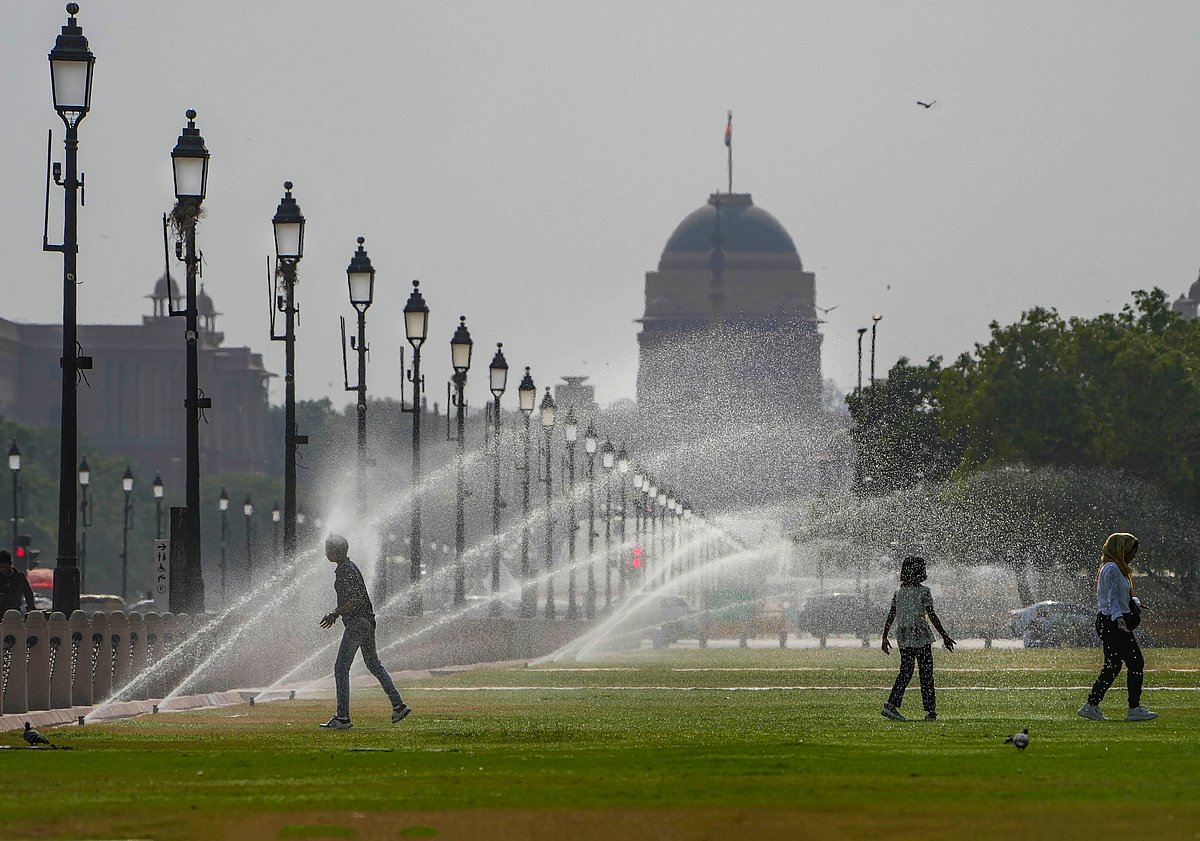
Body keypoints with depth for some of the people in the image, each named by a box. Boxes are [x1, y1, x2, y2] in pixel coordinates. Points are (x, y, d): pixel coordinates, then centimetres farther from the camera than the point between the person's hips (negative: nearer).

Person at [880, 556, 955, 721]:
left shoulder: (898, 593, 8)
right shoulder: (923, 591, -8)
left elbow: (890, 617, 8)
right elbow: (932, 616, -9)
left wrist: (885, 638, 15)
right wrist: (945, 636, -4)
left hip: (903, 639, 5)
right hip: (921, 637, -5)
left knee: (905, 672, 9)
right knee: (926, 673, 2)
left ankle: (891, 705, -6)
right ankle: (930, 711, 3)